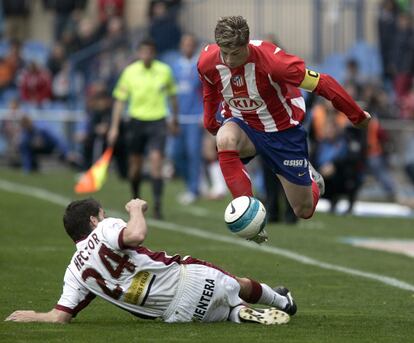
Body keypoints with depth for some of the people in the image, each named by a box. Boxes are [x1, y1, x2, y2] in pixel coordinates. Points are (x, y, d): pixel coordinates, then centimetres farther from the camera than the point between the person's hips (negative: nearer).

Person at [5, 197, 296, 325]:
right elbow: (136, 235, -27)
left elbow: (59, 317, -1)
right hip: (187, 278, -3)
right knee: (239, 285, 27)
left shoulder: (74, 273, 8)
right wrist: (136, 209, -7)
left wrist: (33, 316, 17)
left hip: (177, 313, 3)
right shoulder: (106, 230, -4)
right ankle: (281, 301, 47)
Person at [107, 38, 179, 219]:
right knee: (135, 165, 9)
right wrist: (114, 127, -4)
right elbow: (120, 100, 0)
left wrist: (174, 119, 19)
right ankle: (135, 199, 32)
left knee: (156, 161, -16)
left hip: (157, 121, -1)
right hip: (137, 121, 1)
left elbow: (172, 95, 13)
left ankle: (157, 205, -16)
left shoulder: (164, 71, -2)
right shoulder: (130, 72, -4)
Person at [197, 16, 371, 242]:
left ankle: (310, 179, 42)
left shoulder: (271, 60, -32)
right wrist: (209, 123, 15)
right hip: (242, 126, 2)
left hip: (282, 130, -2)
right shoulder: (207, 62, -19)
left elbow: (321, 83, -23)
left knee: (304, 212, 4)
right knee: (225, 139, -38)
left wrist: (358, 116, -15)